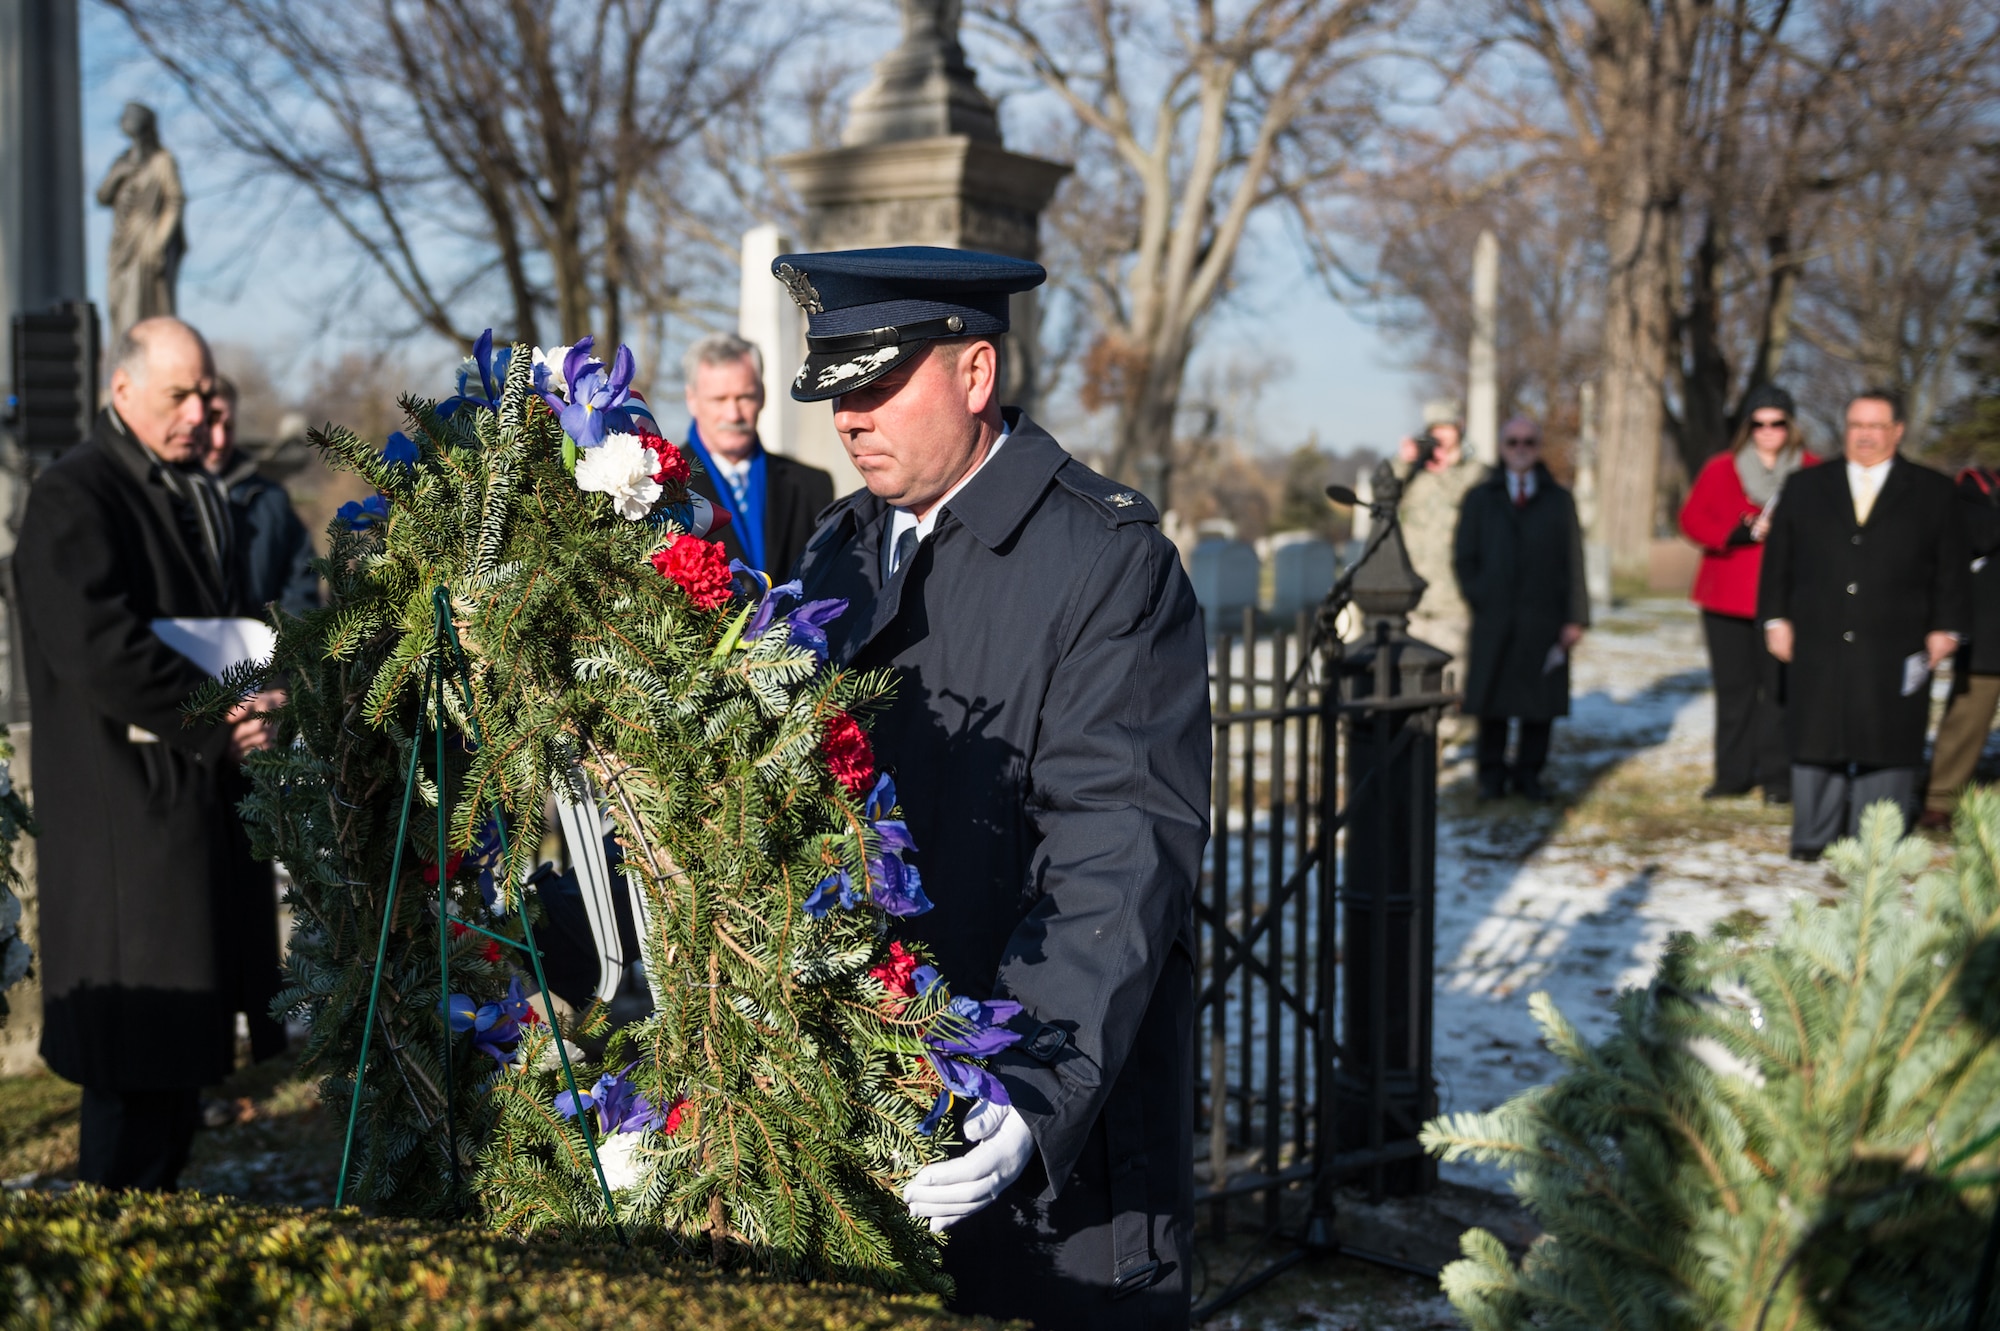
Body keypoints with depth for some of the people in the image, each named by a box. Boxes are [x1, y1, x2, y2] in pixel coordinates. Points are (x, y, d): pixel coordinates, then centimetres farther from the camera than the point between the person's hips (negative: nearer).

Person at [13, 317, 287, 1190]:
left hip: (203, 799, 8)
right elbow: (101, 651, -20)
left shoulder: (199, 493, 18)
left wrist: (250, 706, 2)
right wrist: (216, 721, -14)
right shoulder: (73, 497, -9)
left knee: (184, 1041, 11)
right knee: (136, 1055, -4)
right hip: (128, 809, -8)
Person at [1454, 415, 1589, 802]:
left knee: (1541, 703, 1)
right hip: (1493, 621, 0)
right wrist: (1480, 601, -2)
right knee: (1491, 701, 2)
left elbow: (1573, 563, 5)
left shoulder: (1559, 501, 11)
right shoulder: (1479, 499, 12)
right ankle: (1492, 775, 13)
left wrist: (1575, 618, -3)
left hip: (1544, 622, 0)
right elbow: (1463, 558, 10)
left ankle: (1528, 773, 14)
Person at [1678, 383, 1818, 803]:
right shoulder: (1720, 469, 9)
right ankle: (1733, 774, 14)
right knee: (1733, 687, 6)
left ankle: (1777, 777, 3)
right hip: (1726, 597, 2)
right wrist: (1737, 533, -14)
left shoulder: (1810, 473, 7)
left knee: (1779, 689, -4)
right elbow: (1692, 518, 1)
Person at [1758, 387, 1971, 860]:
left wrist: (1945, 628, 0)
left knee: (1887, 745, 1)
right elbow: (1778, 559, 11)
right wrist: (1776, 618, 3)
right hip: (1818, 647, 1)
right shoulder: (1804, 487, 11)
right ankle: (1812, 838, 14)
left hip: (1894, 654, -1)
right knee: (1817, 742, 4)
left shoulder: (1933, 493, 8)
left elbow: (1952, 569, 7)